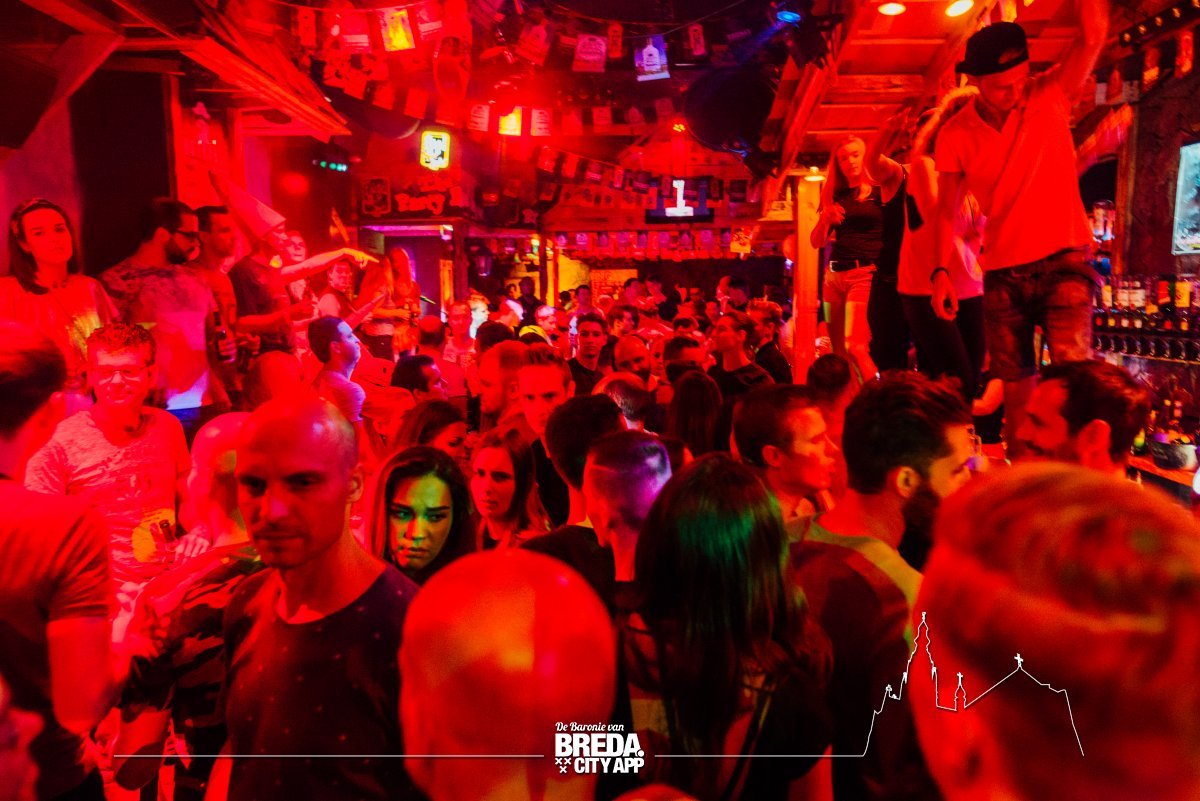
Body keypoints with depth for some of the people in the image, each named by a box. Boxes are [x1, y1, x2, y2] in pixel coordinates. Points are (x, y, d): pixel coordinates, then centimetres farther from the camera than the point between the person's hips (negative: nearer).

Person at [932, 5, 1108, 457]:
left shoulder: (1050, 95, -3)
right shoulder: (956, 135, -2)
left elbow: (1094, 34, -19)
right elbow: (947, 208, 1)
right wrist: (942, 271, -8)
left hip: (1064, 260, -1)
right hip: (1002, 273, 2)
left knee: (1072, 367, -18)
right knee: (1014, 386, 9)